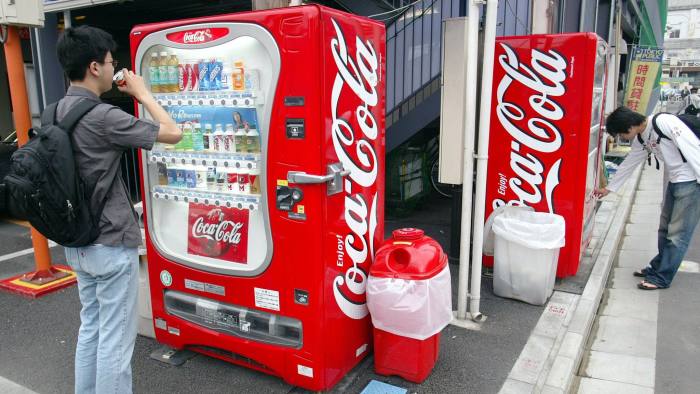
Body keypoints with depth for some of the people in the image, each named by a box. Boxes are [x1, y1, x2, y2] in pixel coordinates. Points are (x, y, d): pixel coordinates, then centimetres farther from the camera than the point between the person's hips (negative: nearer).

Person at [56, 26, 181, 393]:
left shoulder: (58, 111, 4)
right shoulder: (102, 117, -22)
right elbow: (173, 133, -15)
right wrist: (141, 92, -5)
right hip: (111, 244, -9)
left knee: (90, 328, 21)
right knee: (115, 338, 4)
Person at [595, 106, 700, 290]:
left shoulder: (664, 122, -19)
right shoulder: (641, 140, 7)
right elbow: (628, 165, 18)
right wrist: (609, 188, 25)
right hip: (674, 182, 8)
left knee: (677, 233, 0)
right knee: (665, 229, 16)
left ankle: (662, 277, 8)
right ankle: (657, 267, 30)